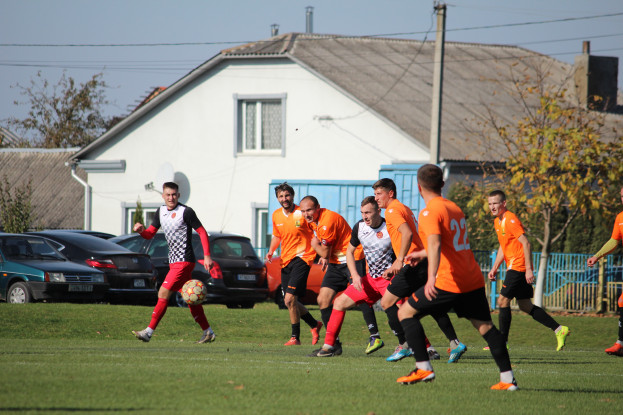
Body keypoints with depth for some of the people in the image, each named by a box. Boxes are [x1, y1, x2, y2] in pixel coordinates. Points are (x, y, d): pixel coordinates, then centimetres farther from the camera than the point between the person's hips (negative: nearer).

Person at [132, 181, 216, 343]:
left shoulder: (186, 212, -12)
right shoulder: (161, 212, 10)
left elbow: (202, 232, -9)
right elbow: (150, 234, 15)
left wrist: (207, 256, -15)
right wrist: (140, 230, -8)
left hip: (184, 261, -8)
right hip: (174, 262, 8)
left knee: (163, 294, -13)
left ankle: (149, 332, -12)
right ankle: (208, 332, 18)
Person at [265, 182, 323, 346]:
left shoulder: (302, 214, -11)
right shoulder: (276, 215, 7)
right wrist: (271, 251, 7)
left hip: (301, 257, -7)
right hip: (285, 260, 7)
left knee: (290, 299, -17)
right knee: (290, 302, 10)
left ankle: (295, 337, -5)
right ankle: (314, 324, 33)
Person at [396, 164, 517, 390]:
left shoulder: (430, 212, -8)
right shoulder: (455, 208, 18)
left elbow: (435, 244, -25)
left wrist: (431, 277, -37)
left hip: (449, 282, -8)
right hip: (473, 281, 8)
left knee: (405, 312, 5)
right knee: (485, 326, 7)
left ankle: (424, 369, -1)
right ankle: (507, 378, -2)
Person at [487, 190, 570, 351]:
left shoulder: (511, 220, -15)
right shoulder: (498, 222, 15)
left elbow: (526, 243, -19)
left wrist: (528, 269, -23)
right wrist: (494, 268, 20)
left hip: (518, 267, -10)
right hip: (514, 267, 10)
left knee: (503, 301, -9)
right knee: (525, 306, 9)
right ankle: (559, 330, 12)